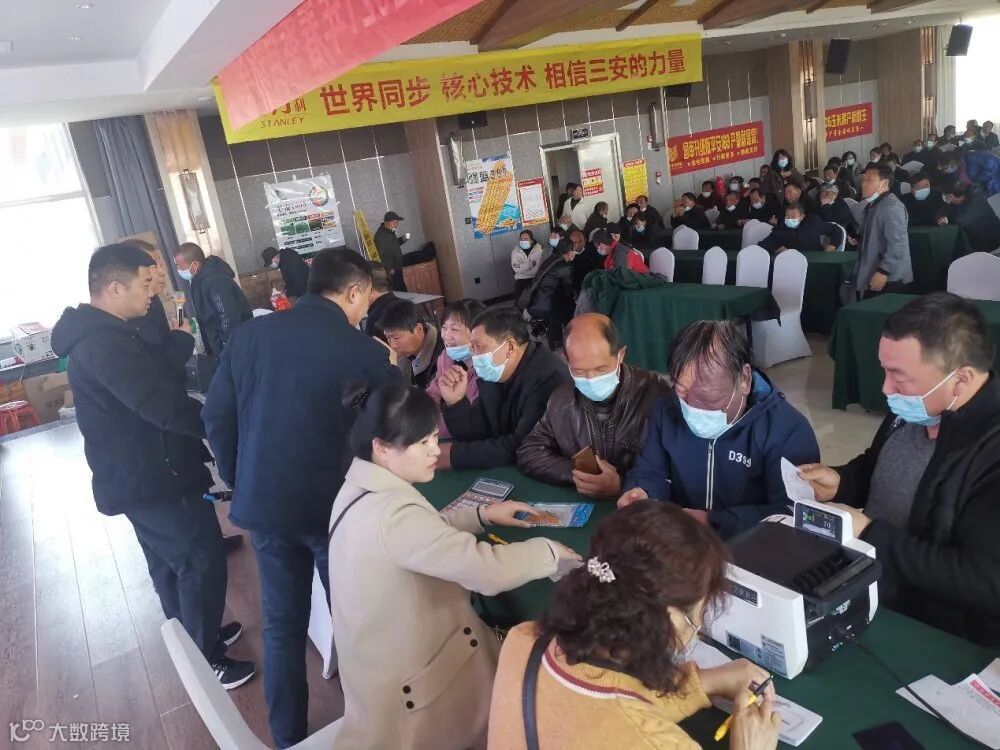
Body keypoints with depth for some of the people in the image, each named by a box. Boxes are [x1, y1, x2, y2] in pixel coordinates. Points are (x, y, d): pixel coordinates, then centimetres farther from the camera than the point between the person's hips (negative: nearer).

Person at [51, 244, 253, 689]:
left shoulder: (96, 334, 9)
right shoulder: (106, 344, -26)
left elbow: (151, 394, 14)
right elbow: (165, 408, -30)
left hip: (138, 473, 11)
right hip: (151, 479, -11)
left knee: (171, 561, 23)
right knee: (202, 562, 1)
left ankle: (192, 638, 40)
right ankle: (204, 661, 16)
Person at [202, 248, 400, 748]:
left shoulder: (247, 335, -2)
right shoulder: (367, 353, -15)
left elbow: (217, 417, 4)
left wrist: (240, 483, 16)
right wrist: (391, 372, 14)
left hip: (264, 503, 4)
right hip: (336, 505, -4)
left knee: (282, 624, 19)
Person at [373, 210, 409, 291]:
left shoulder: (390, 231, 10)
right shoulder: (380, 235, -21)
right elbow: (383, 254, -25)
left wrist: (403, 238, 8)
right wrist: (389, 269, -25)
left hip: (396, 270, 10)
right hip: (391, 272, -10)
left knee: (402, 290, 14)